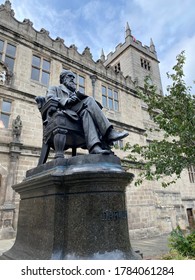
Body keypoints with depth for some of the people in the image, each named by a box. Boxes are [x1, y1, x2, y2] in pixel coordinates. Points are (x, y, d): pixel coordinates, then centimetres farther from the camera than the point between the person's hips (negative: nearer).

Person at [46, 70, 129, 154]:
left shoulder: (74, 92, 39)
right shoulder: (54, 88, 26)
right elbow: (50, 99, 2)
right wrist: (67, 100, -14)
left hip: (77, 116, 4)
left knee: (85, 112, -32)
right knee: (89, 100, -25)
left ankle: (94, 147, -53)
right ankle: (109, 132, -38)